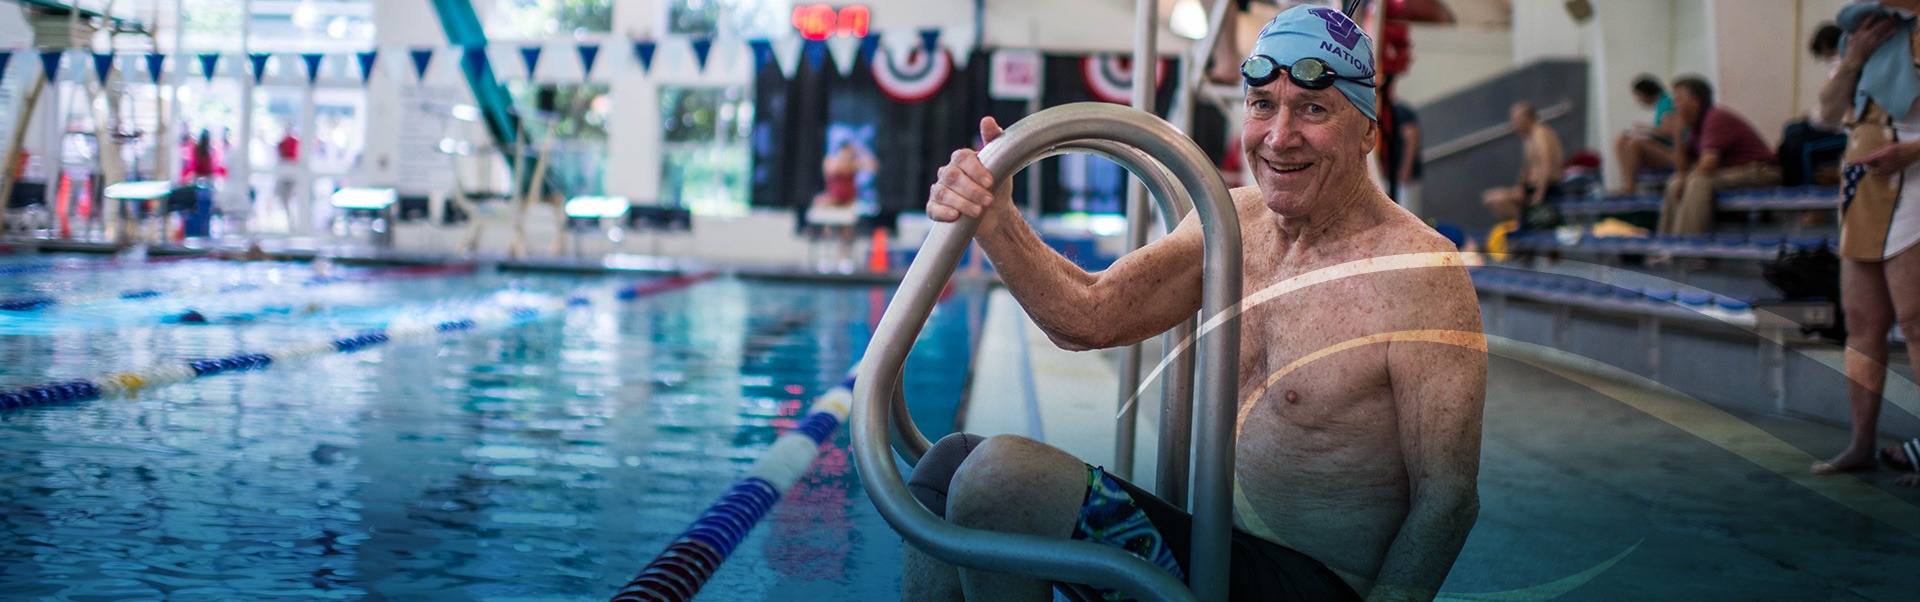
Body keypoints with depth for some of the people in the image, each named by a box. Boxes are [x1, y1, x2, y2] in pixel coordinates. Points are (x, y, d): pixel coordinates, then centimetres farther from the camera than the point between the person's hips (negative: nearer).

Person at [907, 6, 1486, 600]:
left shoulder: (1419, 273, -17)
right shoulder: (1235, 222, 5)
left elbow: (1449, 501, -16)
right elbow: (1089, 316, 1)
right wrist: (997, 223, -15)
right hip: (1207, 546, 8)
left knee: (998, 474, -21)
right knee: (950, 463, 8)